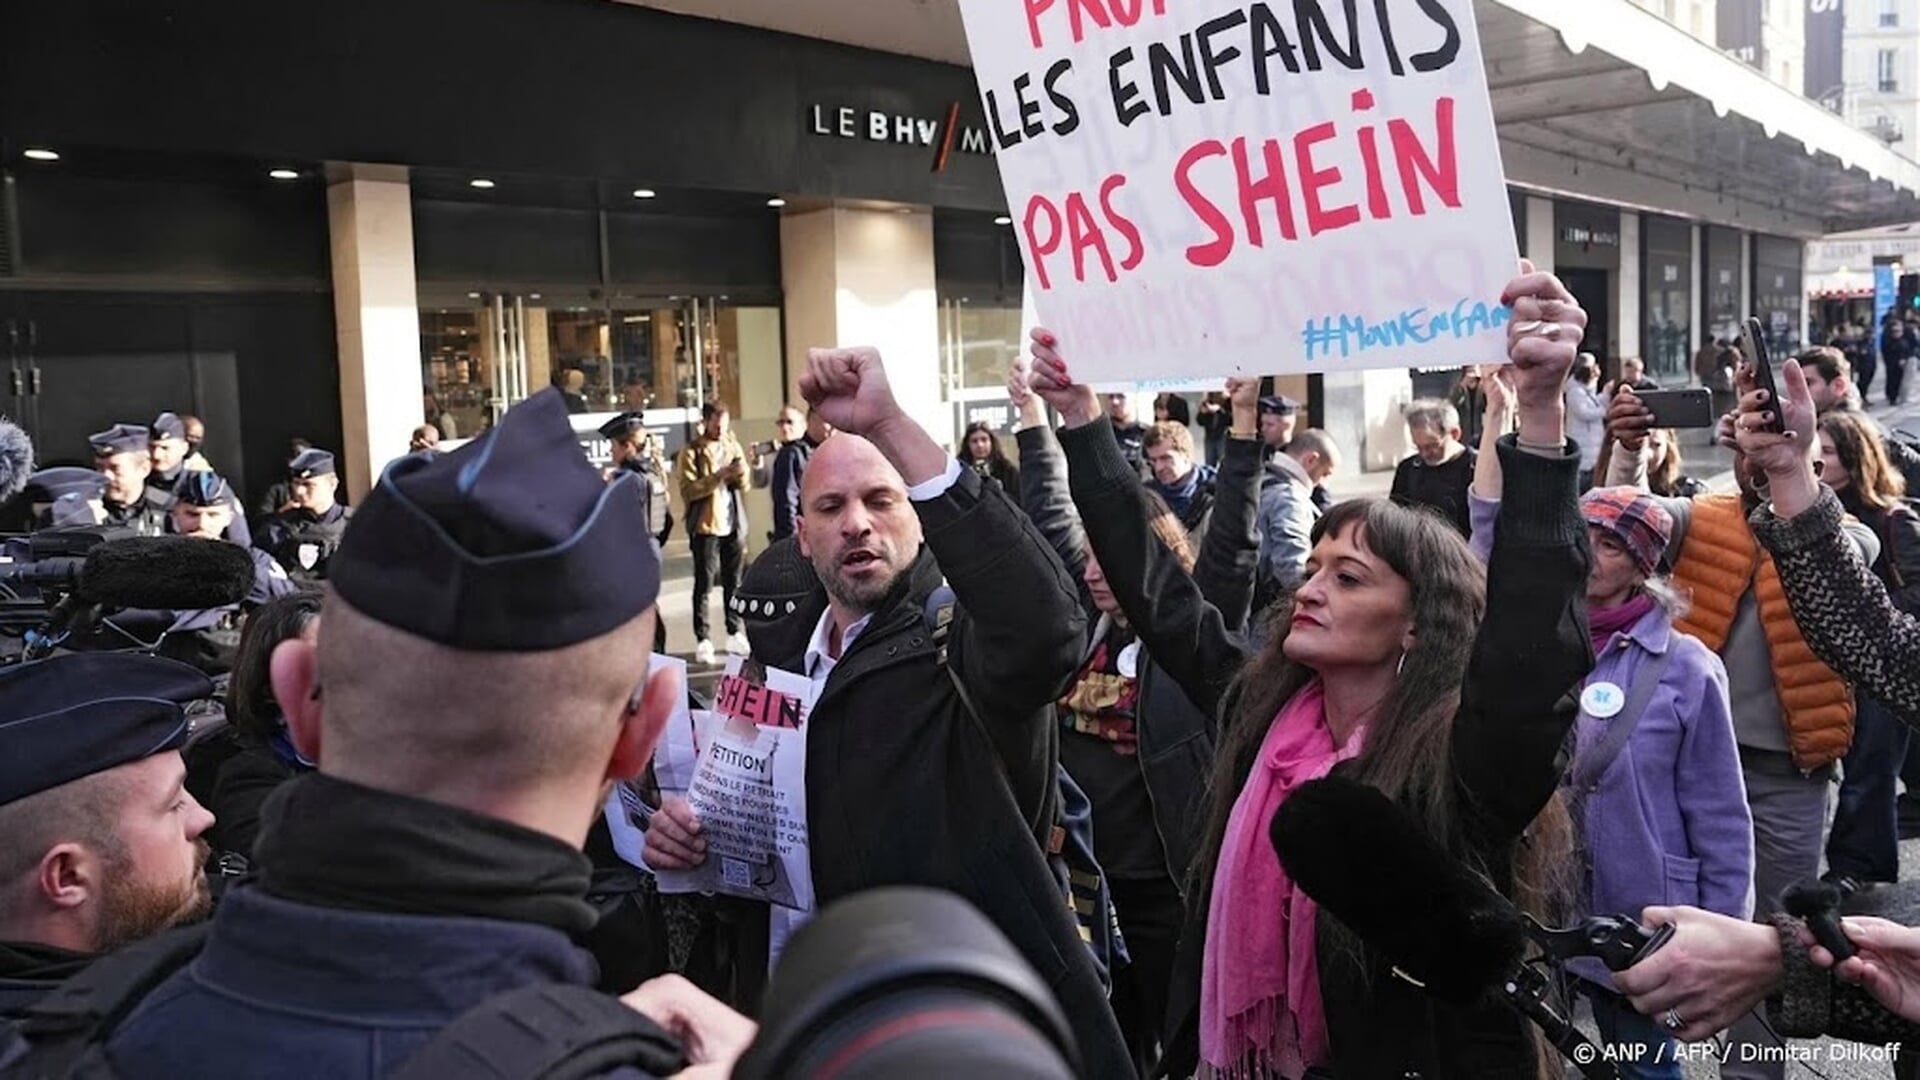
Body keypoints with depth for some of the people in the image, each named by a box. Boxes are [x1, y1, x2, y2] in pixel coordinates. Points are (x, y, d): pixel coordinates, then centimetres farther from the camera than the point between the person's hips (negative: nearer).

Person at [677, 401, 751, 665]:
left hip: (733, 524, 4)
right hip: (705, 526, -4)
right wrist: (718, 476, -21)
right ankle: (703, 639, 2)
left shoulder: (733, 447, 12)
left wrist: (742, 473, -12)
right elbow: (688, 489, -13)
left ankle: (735, 633, 19)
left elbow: (744, 486, 9)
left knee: (733, 583, 10)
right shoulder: (692, 451, -3)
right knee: (704, 584, -2)